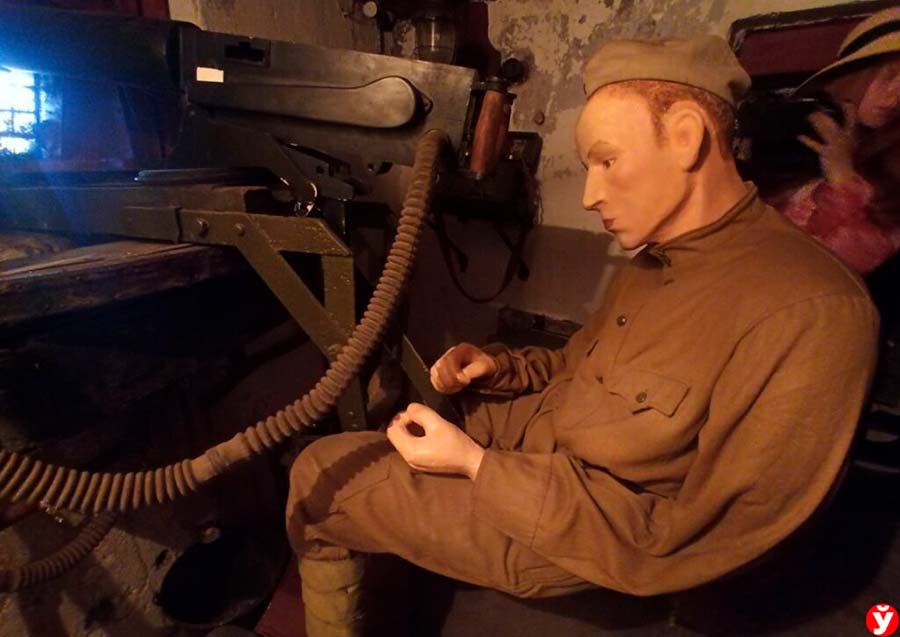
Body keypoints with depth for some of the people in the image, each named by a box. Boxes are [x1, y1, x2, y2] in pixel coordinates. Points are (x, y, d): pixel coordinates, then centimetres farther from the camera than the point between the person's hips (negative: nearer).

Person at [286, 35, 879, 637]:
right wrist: (501, 366, -5)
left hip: (568, 535, -8)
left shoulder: (811, 314, -27)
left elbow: (680, 541, -25)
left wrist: (477, 464, -25)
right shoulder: (657, 258, 3)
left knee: (319, 480, -1)